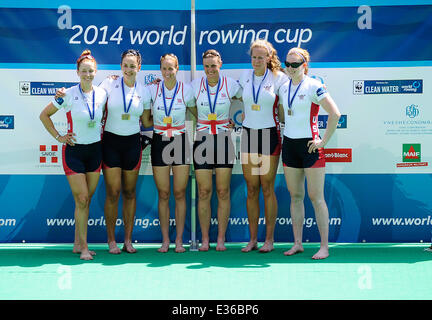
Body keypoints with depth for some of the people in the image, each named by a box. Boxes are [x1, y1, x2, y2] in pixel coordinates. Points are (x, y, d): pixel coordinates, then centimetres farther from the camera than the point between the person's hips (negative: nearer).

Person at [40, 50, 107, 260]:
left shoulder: (102, 94, 2)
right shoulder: (68, 95, -9)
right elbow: (44, 115, 1)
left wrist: (103, 131, 8)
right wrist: (58, 137, -3)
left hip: (95, 150, 4)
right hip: (74, 150, -4)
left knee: (86, 200, 8)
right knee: (81, 200, -8)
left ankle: (77, 243, 18)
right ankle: (84, 248, -2)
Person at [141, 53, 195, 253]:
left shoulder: (186, 89, 0)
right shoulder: (152, 90, 1)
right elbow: (146, 121, 8)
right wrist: (161, 120, -3)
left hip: (181, 141, 0)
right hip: (159, 142, 0)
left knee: (180, 193, 2)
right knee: (163, 194, 3)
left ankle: (179, 240, 10)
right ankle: (165, 240, 11)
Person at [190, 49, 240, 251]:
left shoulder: (231, 85, -2)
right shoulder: (195, 85, 1)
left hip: (224, 141, -1)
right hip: (202, 141, 1)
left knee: (223, 192, 0)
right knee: (204, 192, 0)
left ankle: (221, 239, 7)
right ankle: (204, 239, 7)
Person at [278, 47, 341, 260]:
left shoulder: (314, 87, -9)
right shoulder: (283, 88, 10)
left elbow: (335, 114, -13)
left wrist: (324, 141, -12)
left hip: (310, 145, -6)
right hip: (289, 144, 6)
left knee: (316, 197, -5)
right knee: (295, 196, 8)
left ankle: (324, 246, -1)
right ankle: (297, 243, 15)